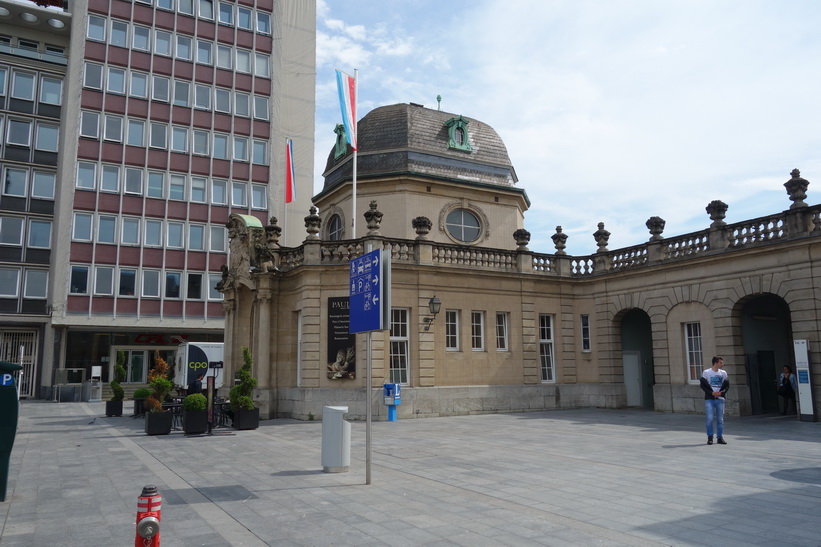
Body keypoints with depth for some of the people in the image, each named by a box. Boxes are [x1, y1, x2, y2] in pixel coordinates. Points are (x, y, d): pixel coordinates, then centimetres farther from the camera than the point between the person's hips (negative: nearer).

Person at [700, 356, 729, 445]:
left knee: (720, 419, 5)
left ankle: (720, 438, 13)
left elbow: (727, 385, 9)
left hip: (720, 398, 3)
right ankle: (710, 438, 1)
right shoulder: (706, 372, -1)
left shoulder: (723, 373, 9)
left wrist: (721, 392, -9)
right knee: (710, 418, -8)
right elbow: (702, 385, -2)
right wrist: (712, 393, -13)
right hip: (709, 399, -3)